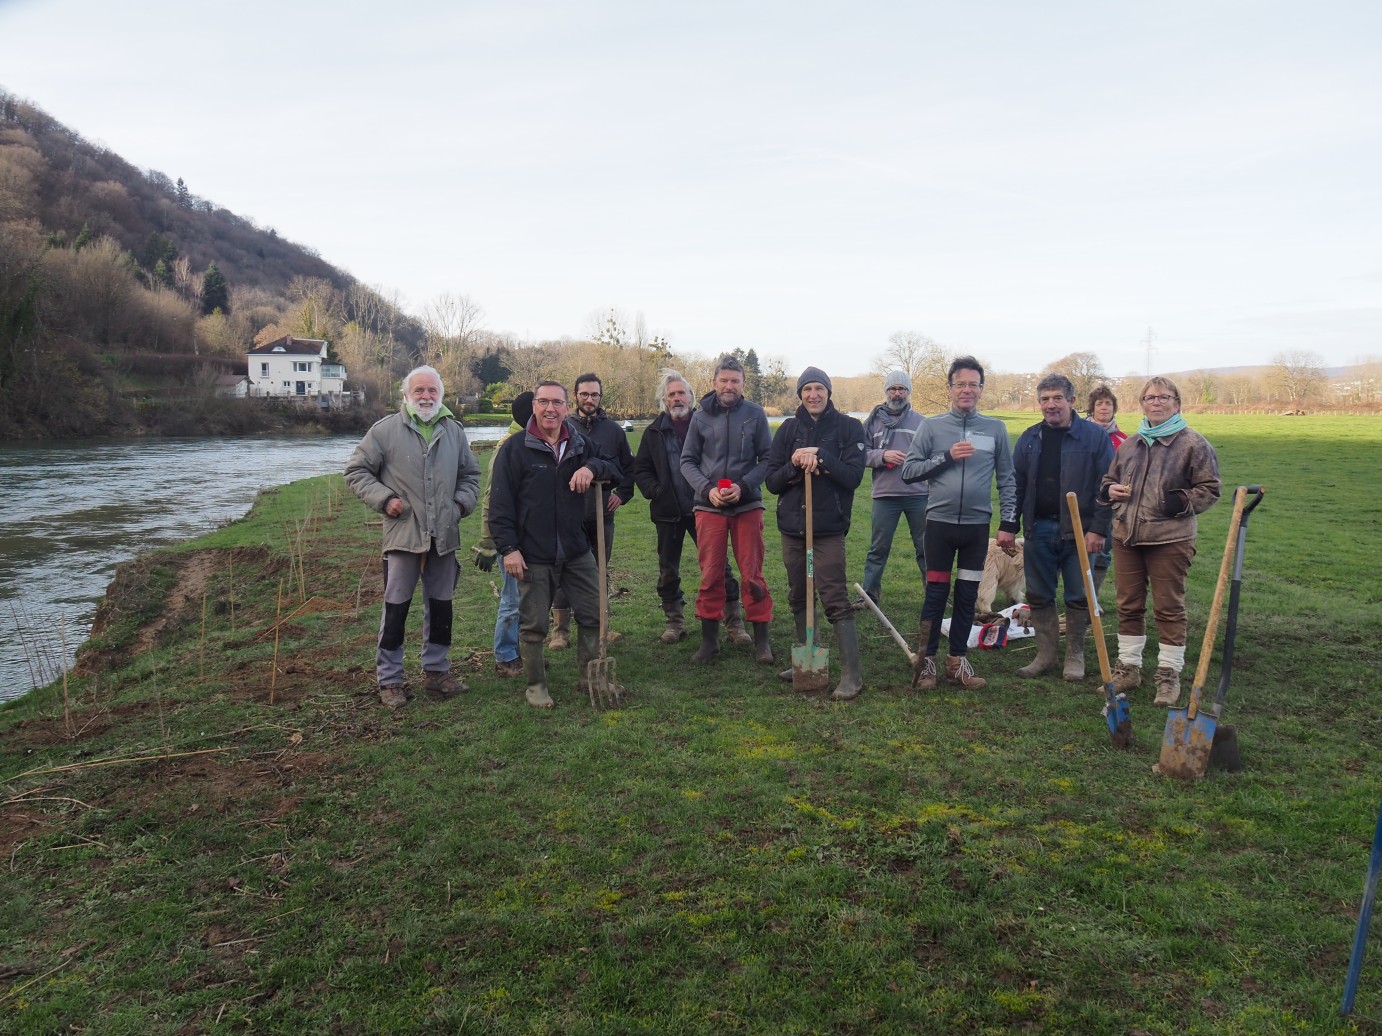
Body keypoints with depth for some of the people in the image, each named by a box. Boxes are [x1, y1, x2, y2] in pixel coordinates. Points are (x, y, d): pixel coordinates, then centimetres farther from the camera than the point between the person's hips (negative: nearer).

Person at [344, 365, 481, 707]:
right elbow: (356, 470, 2)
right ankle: (389, 680, 13)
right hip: (402, 535, -4)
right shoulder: (386, 430, -3)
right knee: (396, 608, 1)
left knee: (441, 607, 13)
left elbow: (470, 474, 22)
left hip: (443, 536, 4)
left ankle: (436, 671, 27)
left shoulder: (453, 431, 10)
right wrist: (383, 499, -10)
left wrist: (463, 501, 5)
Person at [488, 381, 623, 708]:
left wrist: (593, 467, -14)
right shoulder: (515, 448, -6)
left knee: (593, 615, 10)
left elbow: (618, 469, 8)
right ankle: (535, 686, 22)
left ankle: (589, 677, 27)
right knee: (533, 625, 5)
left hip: (576, 551, 4)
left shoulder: (580, 445, 6)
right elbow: (500, 503, -8)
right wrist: (508, 548, -14)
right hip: (533, 555, -4)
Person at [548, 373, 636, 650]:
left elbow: (629, 466, 16)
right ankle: (560, 630, 8)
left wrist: (622, 493, 7)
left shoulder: (613, 429, 6)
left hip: (603, 513, 3)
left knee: (601, 571, 13)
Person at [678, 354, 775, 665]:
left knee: (752, 574, 2)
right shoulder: (701, 417, 3)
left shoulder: (755, 414, 0)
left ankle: (761, 639, 12)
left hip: (747, 505, -1)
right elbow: (687, 461, 6)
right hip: (709, 506, 1)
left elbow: (767, 459, 0)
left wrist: (743, 486, -13)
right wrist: (707, 489, -9)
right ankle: (709, 639, 15)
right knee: (710, 575, 4)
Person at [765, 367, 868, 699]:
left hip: (829, 530, -4)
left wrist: (820, 456, -19)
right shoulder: (788, 429, 8)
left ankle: (852, 674, -5)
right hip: (791, 527, 5)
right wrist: (793, 465, -14)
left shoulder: (848, 427, -1)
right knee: (798, 597, 13)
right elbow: (772, 481, 5)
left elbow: (853, 476, -10)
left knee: (836, 600, -9)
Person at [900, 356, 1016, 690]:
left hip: (978, 524, 2)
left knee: (968, 595, 9)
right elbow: (908, 471, -3)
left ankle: (957, 660, 21)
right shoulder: (931, 426, 1)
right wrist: (947, 456, -13)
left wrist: (1008, 521, 1)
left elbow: (1006, 479, 8)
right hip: (940, 522, -2)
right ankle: (926, 660, 15)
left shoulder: (995, 428, 5)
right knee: (935, 594, 4)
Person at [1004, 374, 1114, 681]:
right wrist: (1008, 525, 3)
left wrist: (1098, 528, -12)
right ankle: (1045, 654, 20)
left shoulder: (1094, 436, -3)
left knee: (1079, 597, 4)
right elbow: (1015, 484, 9)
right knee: (1039, 596, 8)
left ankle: (1075, 656, 19)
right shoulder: (1030, 438, 8)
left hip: (1078, 531, -3)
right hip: (1039, 529, 4)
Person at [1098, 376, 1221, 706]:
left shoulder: (1193, 443, -2)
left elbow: (1210, 489, -2)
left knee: (1169, 607, 2)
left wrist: (1181, 502, -18)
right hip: (1126, 536, 5)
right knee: (1128, 605, 11)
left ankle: (1169, 674, 13)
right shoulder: (1129, 444, 14)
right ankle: (1128, 667, 23)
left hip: (1170, 539, -5)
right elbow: (1108, 480, 24)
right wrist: (1110, 490, 2)